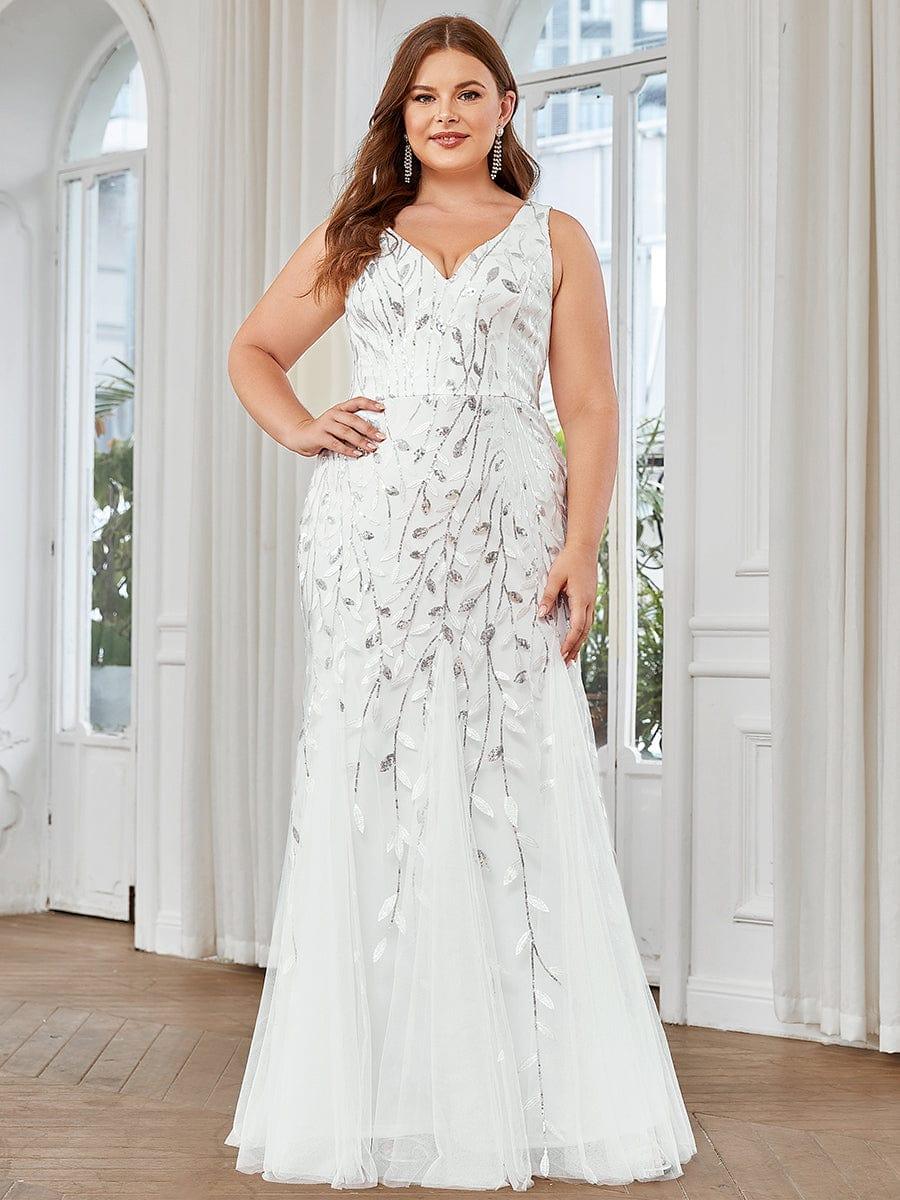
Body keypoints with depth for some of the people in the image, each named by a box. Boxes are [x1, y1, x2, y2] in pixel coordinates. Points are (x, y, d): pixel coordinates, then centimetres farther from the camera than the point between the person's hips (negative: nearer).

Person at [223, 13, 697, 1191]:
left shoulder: (555, 240, 12)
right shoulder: (355, 238, 17)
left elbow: (591, 408, 5)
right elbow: (253, 350, 23)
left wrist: (582, 546, -7)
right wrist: (298, 429, 3)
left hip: (507, 528, -1)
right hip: (374, 529, 1)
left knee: (508, 785, -5)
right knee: (370, 780, -1)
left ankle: (507, 1099, 3)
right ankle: (374, 1094, 7)